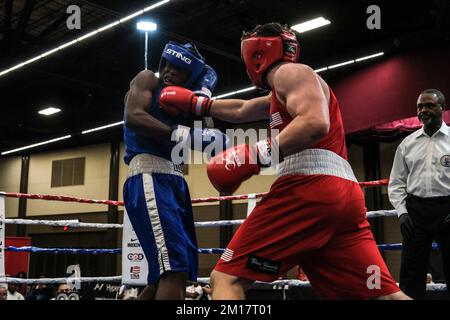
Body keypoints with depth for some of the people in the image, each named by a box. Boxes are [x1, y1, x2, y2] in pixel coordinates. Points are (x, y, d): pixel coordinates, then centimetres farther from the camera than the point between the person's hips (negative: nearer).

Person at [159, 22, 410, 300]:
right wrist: (195, 103, 52)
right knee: (383, 293, 5)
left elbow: (315, 124, -15)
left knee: (226, 278, -6)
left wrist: (258, 154, -18)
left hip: (309, 187, -10)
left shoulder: (289, 72, 5)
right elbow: (241, 111, 48)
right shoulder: (281, 94, 34)